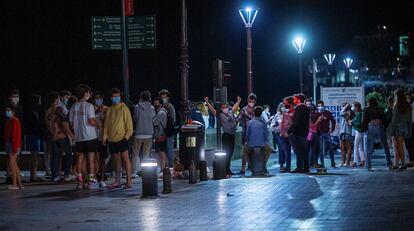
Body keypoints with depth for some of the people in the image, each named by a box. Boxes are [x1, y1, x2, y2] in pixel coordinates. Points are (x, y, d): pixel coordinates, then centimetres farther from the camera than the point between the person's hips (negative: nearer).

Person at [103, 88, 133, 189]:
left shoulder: (124, 108, -2)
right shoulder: (109, 110, 12)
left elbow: (128, 122, -4)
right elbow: (106, 124, 14)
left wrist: (127, 134, -12)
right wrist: (105, 136, 5)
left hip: (122, 138, -5)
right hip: (112, 139, 5)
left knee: (125, 158, -5)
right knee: (116, 160, 11)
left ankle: (129, 181, -4)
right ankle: (117, 181, 17)